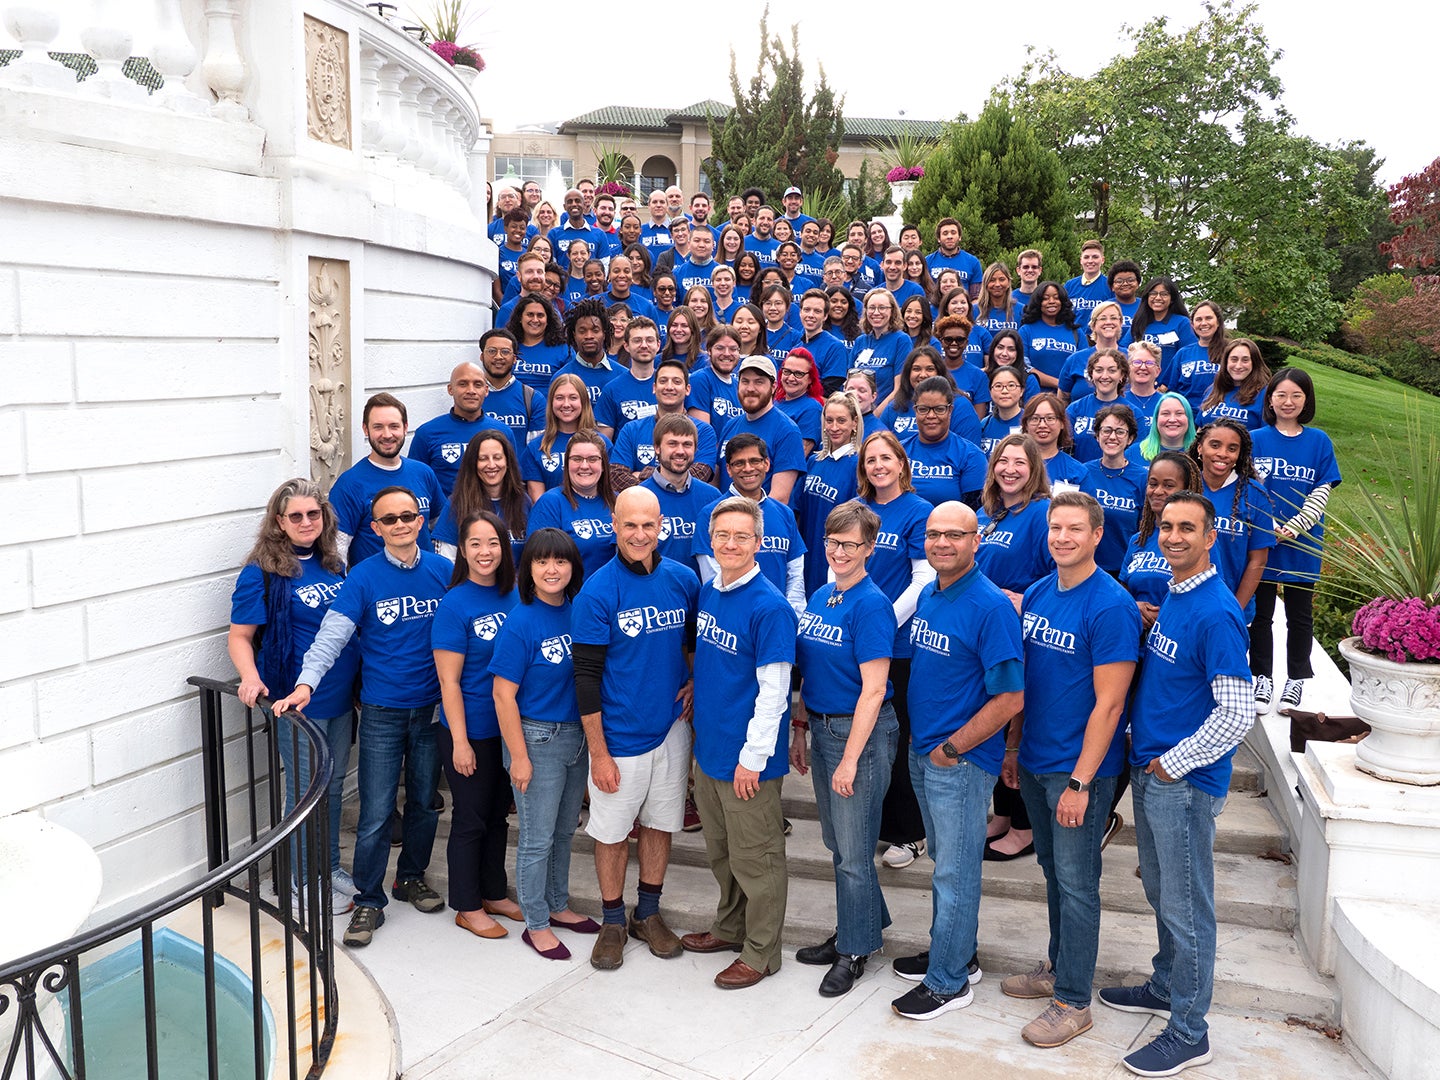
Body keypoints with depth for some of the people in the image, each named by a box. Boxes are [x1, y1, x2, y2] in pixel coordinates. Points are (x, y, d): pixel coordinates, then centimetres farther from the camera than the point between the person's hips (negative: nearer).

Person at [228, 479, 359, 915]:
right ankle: (308, 882, 21)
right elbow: (239, 636, -11)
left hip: (341, 698, 6)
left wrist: (361, 680, 15)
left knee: (333, 785, 18)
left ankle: (331, 867, 34)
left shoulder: (334, 564, 6)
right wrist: (251, 677, -28)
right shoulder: (262, 572, -12)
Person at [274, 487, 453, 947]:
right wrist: (305, 684, -28)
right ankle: (368, 902, 14)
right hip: (383, 710, -2)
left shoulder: (444, 571, -1)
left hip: (433, 706, 2)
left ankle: (411, 876, 37)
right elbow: (331, 636, -13)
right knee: (376, 813, -1)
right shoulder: (364, 576, -7)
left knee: (424, 802, 16)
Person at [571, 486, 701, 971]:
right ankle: (613, 920, 29)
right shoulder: (597, 593, -14)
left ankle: (649, 913, 34)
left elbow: (697, 641, 16)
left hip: (671, 729, 4)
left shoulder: (683, 580, -2)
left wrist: (695, 682, -3)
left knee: (660, 823, 16)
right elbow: (587, 676, -12)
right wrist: (598, 752, -12)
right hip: (619, 736, -3)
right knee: (612, 831, 9)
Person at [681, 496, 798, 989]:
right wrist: (701, 709, 15)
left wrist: (753, 757, -18)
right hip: (708, 746, 8)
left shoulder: (769, 606, -19)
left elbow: (773, 690, -19)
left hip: (747, 757, -8)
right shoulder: (708, 591, 4)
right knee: (719, 850, 22)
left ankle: (760, 953, 23)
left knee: (755, 857, 7)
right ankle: (730, 926, 42)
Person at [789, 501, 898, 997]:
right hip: (822, 728, 8)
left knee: (853, 851, 3)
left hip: (861, 733, -8)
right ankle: (853, 930, 36)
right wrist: (799, 728, 13)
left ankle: (855, 950, 21)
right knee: (837, 843, 19)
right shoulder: (819, 597, 7)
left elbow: (873, 690, -19)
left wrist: (850, 759, -19)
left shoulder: (871, 605, -17)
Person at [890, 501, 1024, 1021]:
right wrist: (919, 738, 13)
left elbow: (1010, 698, -20)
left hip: (963, 761, -8)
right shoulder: (927, 595, 6)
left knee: (955, 871, 4)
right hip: (923, 750, 8)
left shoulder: (991, 606, -18)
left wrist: (951, 749, -16)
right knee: (944, 860, 20)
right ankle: (955, 952, 37)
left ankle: (948, 981, 18)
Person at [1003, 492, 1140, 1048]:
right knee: (1053, 871, 20)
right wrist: (1013, 747, 14)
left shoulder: (1111, 607, -18)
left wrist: (1080, 781, -19)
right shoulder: (1037, 594, 5)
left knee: (1076, 883, 2)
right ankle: (1058, 966, 36)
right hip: (1034, 763, 7)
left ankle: (1073, 1001, 14)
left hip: (1079, 770, -7)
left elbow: (1108, 703, -19)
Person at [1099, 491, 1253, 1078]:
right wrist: (1144, 751, 13)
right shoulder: (1172, 596, 8)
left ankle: (1188, 1032, 17)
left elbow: (1237, 714, -23)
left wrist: (1172, 764, -16)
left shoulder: (1216, 613, -21)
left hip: (1185, 782, -9)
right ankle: (1166, 987, 40)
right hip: (1150, 770, 9)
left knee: (1186, 907, 3)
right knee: (1160, 891, 22)